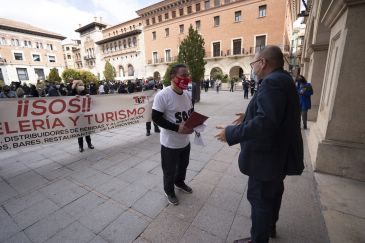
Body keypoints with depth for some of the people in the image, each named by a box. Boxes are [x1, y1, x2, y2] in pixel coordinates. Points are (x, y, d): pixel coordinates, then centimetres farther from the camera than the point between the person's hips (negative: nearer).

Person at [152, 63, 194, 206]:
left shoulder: (187, 94, 3)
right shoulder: (162, 95, -20)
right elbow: (156, 118, -20)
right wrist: (177, 128, -27)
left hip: (185, 141, 7)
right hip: (170, 143, -6)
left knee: (183, 165, 26)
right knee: (169, 170, 13)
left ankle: (179, 182, 54)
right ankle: (169, 191, 41)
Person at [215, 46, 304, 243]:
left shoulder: (273, 81, -24)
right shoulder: (282, 79, 9)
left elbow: (265, 123, -35)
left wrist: (231, 133, -26)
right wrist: (248, 117, 9)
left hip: (268, 157, -11)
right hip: (278, 153, 11)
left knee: (260, 198, 8)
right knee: (273, 193, 27)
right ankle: (270, 227, 51)